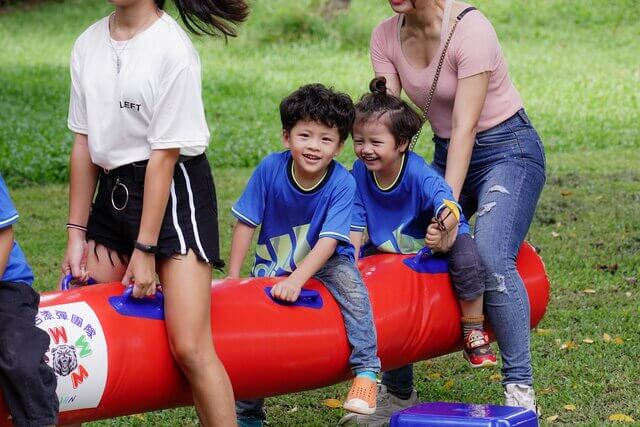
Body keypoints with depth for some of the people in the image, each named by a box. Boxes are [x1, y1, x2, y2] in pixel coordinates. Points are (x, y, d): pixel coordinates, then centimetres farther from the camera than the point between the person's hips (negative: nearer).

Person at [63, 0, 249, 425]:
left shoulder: (172, 48, -14)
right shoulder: (89, 44, 5)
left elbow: (164, 155, -15)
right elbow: (84, 143, 8)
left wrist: (145, 250, -14)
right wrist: (77, 233, 7)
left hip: (175, 190, -6)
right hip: (113, 193, 6)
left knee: (190, 347, -12)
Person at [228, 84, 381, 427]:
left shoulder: (342, 184, -19)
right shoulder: (270, 168, -15)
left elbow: (329, 241, -25)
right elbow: (246, 223, -8)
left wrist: (296, 280, -37)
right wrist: (232, 279, -9)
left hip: (325, 263, -2)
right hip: (273, 266, 2)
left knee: (348, 281, -31)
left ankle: (366, 371, -28)